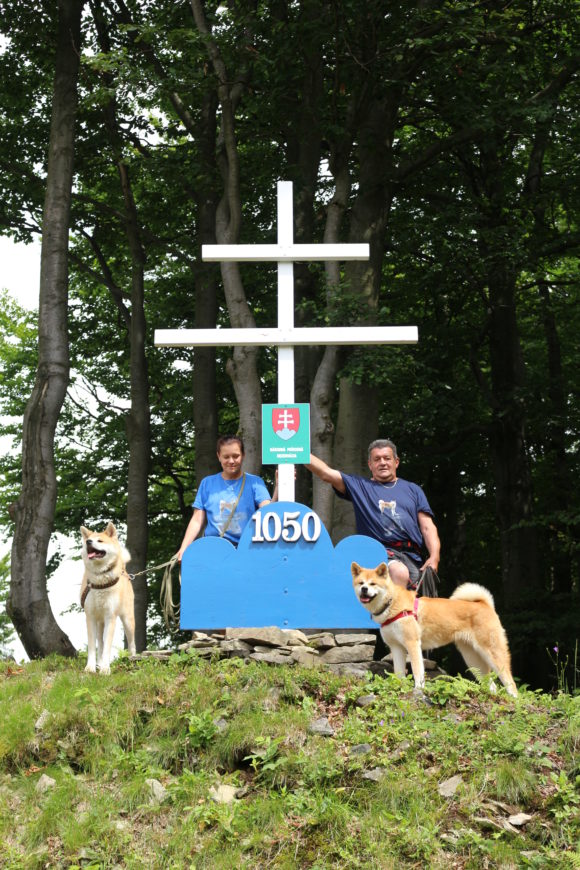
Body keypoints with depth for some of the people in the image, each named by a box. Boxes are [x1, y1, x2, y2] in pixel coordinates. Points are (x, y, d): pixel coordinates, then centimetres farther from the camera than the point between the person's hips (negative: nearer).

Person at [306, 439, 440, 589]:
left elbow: (428, 527, 17)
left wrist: (434, 557, 0)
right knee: (399, 572, -35)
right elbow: (326, 473, 9)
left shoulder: (413, 490, 25)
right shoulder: (359, 486, 21)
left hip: (412, 557, 3)